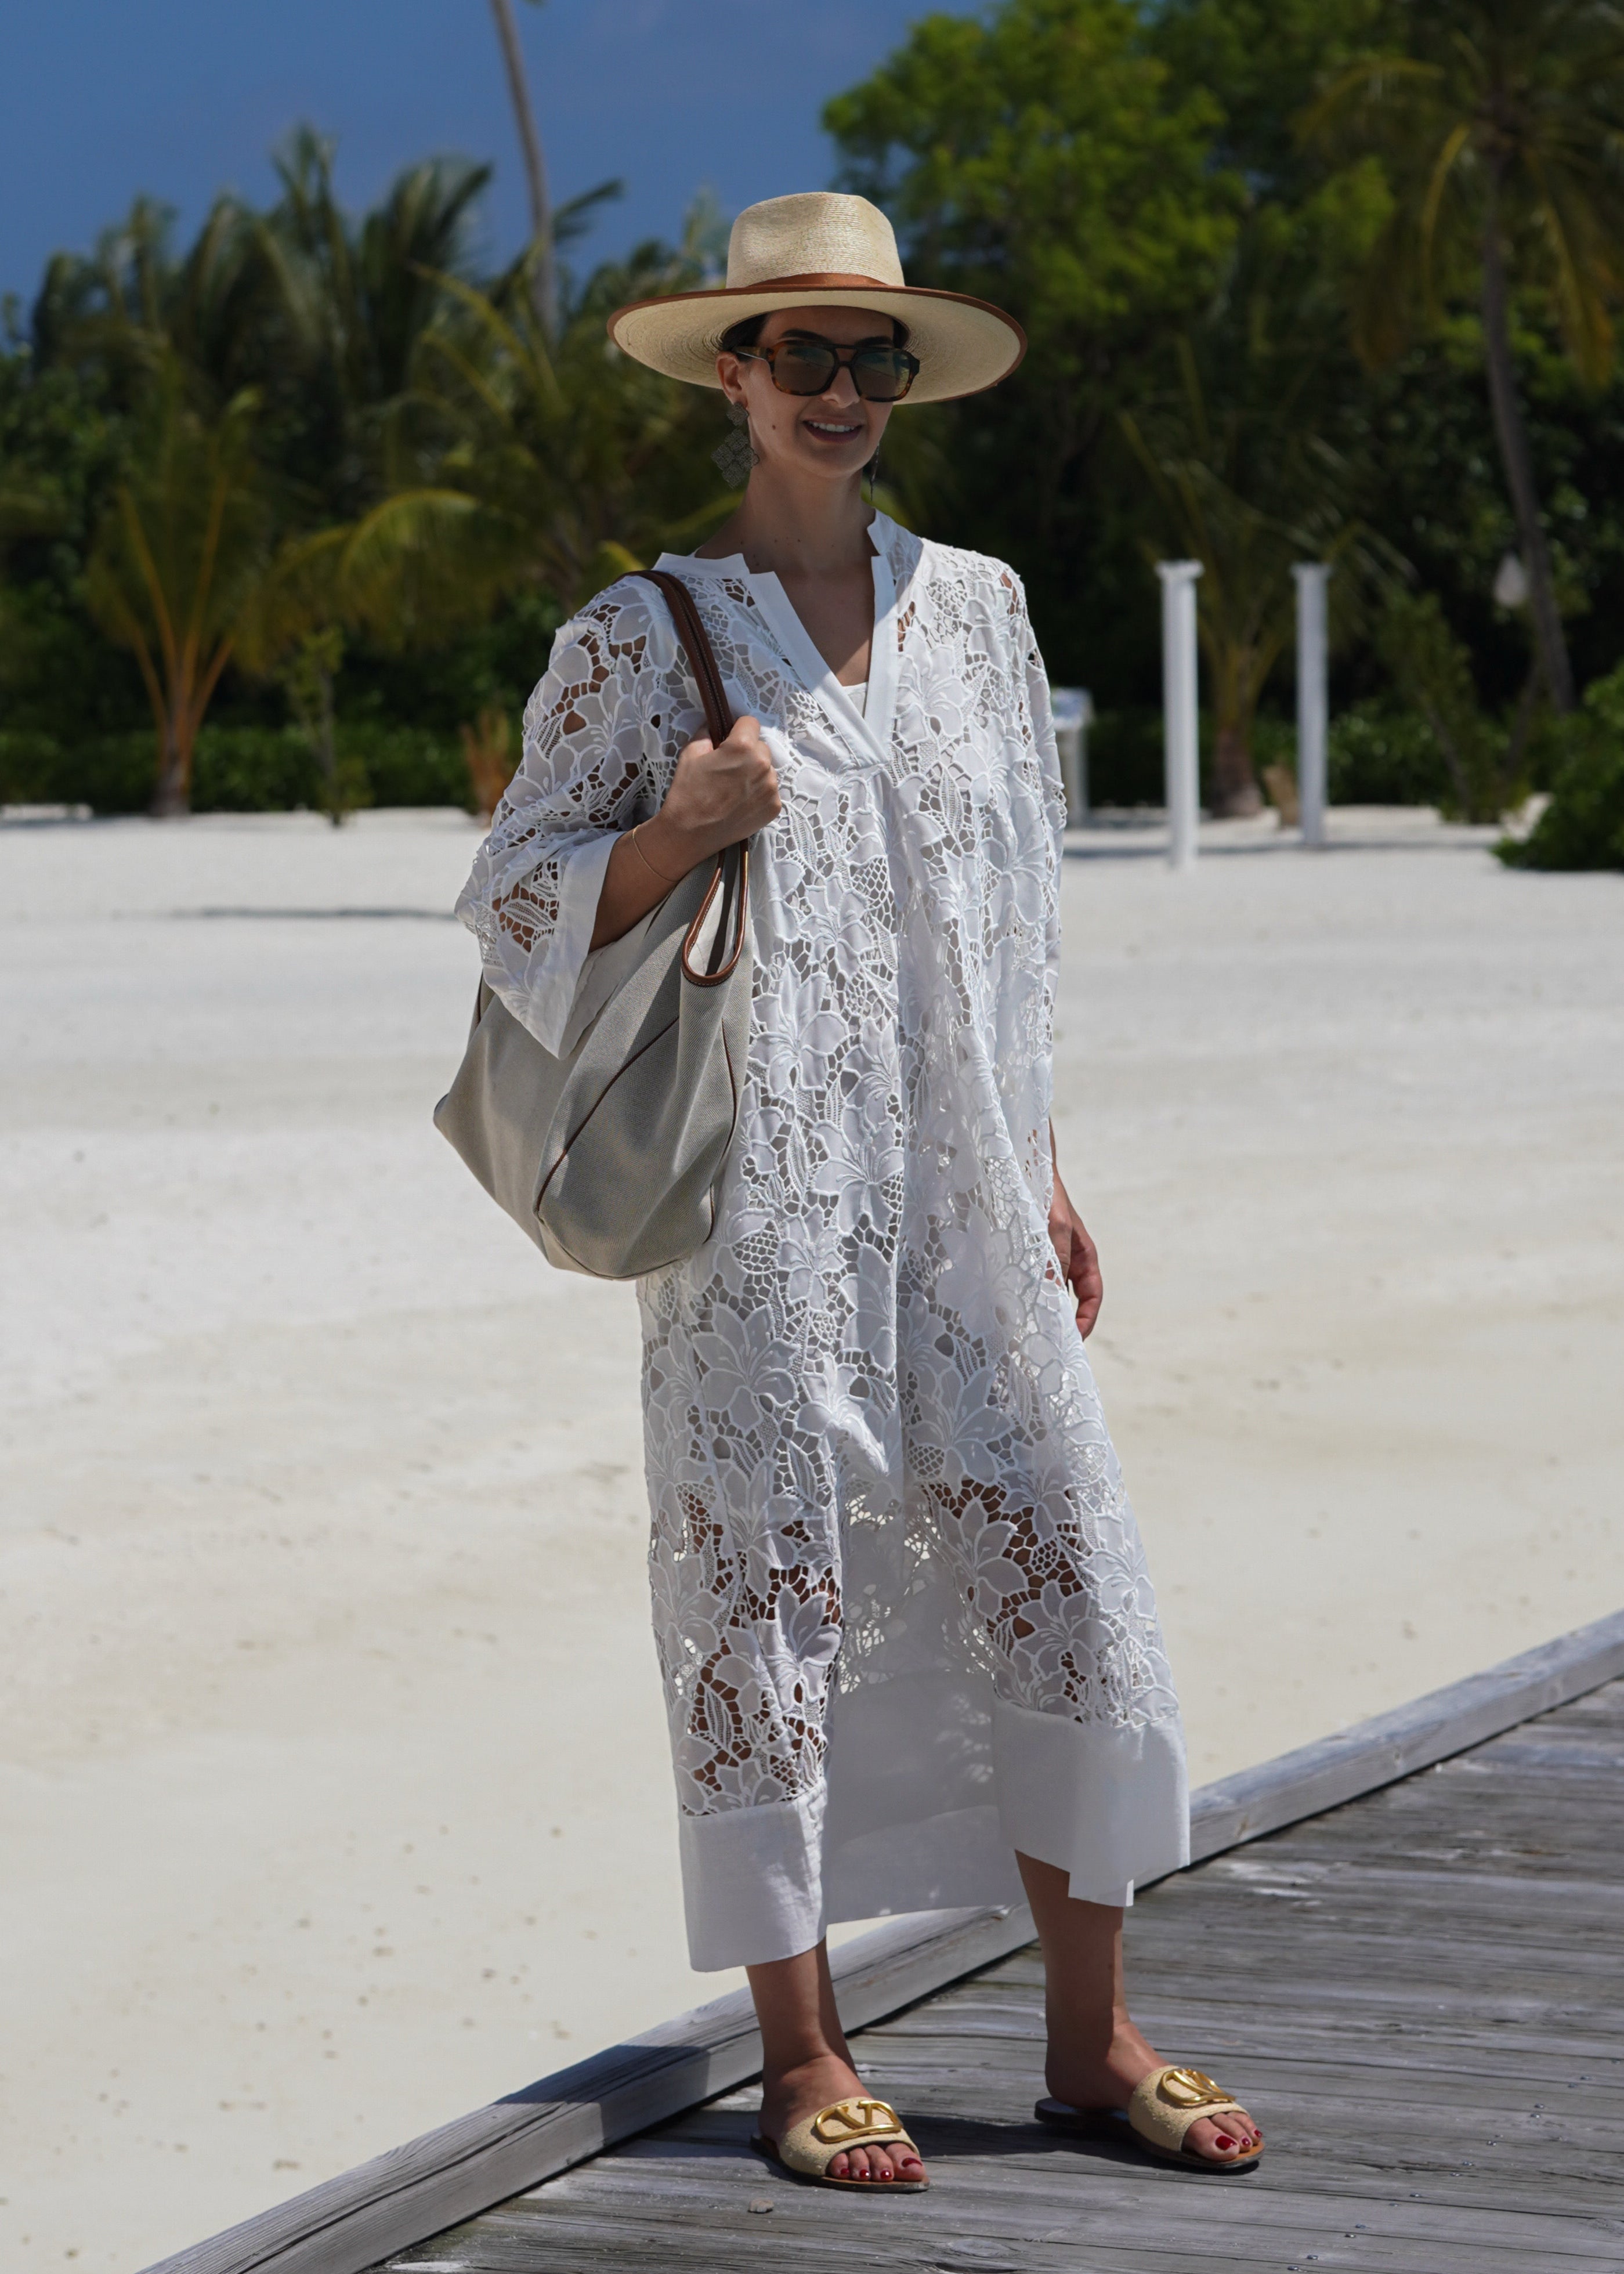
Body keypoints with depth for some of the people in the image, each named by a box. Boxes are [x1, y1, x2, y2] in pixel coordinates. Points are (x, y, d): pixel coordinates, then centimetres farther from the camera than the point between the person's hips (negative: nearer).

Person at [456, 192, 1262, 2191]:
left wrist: (1042, 1171, 14)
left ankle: (1090, 2041, 11)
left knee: (1065, 1576, 1)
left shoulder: (975, 607, 12)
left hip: (955, 1184, 4)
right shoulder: (638, 638, 0)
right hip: (756, 1192, -4)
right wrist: (678, 830, -16)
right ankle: (803, 2059, 9)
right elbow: (518, 903, 2)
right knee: (770, 1578, -1)